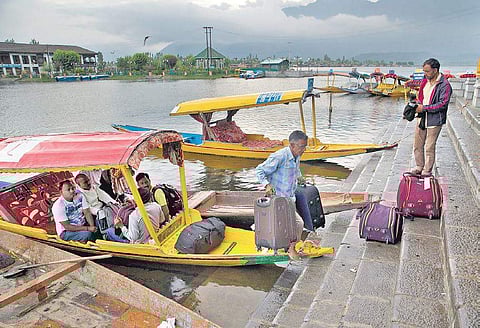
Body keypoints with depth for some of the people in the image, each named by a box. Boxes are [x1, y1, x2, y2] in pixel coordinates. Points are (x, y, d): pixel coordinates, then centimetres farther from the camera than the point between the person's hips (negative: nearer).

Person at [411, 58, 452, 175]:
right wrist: (418, 105, 2)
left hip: (434, 120, -7)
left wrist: (425, 108, -19)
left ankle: (427, 170, 13)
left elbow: (443, 104, -18)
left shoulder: (444, 85, -13)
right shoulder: (425, 81, 10)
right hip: (421, 118, 7)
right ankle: (419, 167, 27)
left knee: (429, 147, 0)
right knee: (417, 145, 12)